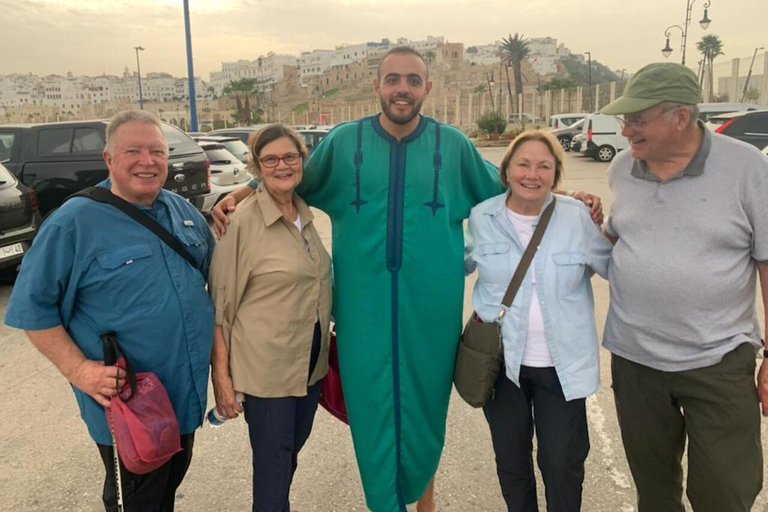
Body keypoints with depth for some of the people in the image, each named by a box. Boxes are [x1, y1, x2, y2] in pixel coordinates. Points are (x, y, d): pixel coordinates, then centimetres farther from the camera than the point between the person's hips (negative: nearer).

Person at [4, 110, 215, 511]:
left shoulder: (183, 211, 4)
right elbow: (33, 308, -12)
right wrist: (78, 369, -20)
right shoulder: (74, 223, -14)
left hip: (188, 392, 6)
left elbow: (213, 272, 18)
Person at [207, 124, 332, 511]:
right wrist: (221, 376, -15)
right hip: (267, 367, -6)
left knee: (292, 450, 22)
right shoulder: (241, 221, -15)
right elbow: (220, 305, -14)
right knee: (273, 464, 7)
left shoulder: (305, 214, 4)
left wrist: (325, 347, 14)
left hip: (311, 362, 6)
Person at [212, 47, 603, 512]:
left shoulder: (453, 144, 1)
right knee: (372, 407, 9)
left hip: (431, 309, 1)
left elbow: (504, 191, 13)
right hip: (365, 309, 0)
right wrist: (241, 194, -1)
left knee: (425, 404, 16)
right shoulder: (344, 140, 0)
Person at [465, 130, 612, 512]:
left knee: (563, 467, 9)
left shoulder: (579, 217, -7)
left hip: (563, 365, -1)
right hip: (501, 362, 2)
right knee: (511, 463, 19)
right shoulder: (482, 217, -2)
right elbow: (462, 263, 15)